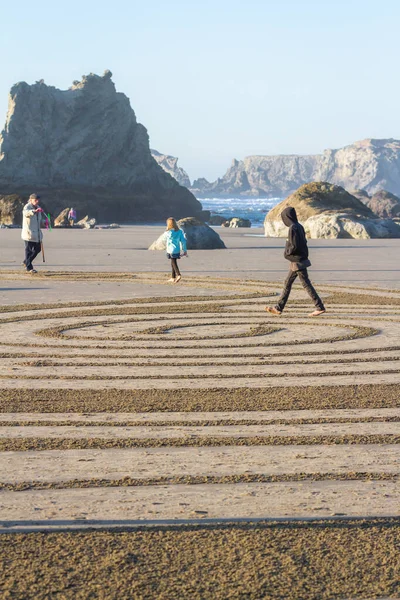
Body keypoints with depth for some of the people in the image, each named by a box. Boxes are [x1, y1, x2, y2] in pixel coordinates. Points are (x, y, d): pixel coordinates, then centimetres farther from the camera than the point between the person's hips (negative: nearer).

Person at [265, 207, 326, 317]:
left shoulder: (293, 228, -18)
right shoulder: (299, 226, 10)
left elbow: (294, 246, -23)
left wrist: (287, 252, -5)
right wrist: (289, 251, 11)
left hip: (297, 261, -10)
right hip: (298, 261, 10)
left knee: (306, 284, -5)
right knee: (288, 283, 13)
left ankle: (320, 307, -2)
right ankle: (279, 308, 17)